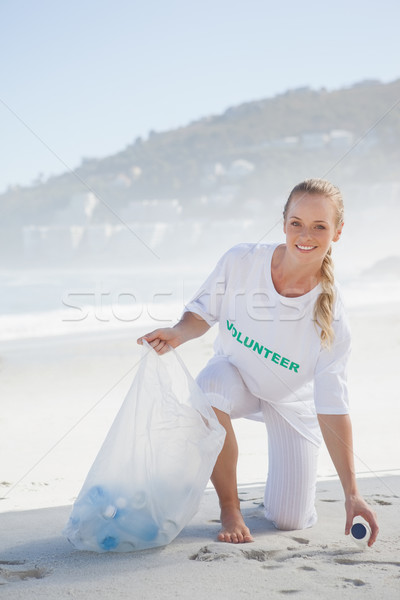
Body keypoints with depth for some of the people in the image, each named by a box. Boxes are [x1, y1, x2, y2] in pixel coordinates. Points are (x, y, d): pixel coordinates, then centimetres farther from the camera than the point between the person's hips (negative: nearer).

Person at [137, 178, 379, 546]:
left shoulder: (332, 317, -29)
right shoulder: (241, 261, -26)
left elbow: (333, 408, -26)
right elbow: (204, 312, -7)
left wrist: (352, 494, -29)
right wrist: (178, 333, -31)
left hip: (291, 399, 0)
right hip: (235, 373, 1)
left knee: (291, 521, -3)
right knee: (208, 394, -39)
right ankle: (230, 509, -13)